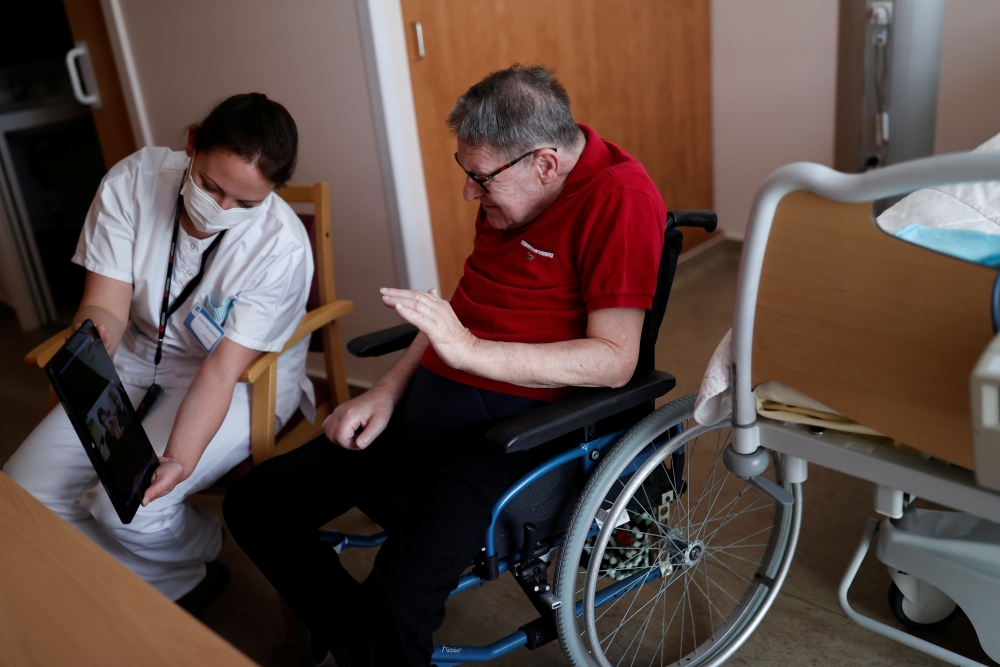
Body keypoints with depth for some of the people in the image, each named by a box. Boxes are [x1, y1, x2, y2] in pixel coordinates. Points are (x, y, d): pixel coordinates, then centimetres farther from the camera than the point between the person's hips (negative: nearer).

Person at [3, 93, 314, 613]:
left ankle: (188, 578, 14)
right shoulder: (133, 180, -16)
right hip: (138, 360, 5)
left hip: (246, 377, -4)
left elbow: (222, 370, -24)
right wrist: (92, 337, -38)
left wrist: (179, 459, -38)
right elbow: (105, 305, -14)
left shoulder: (282, 246, -26)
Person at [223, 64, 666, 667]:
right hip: (430, 399, 9)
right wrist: (389, 390, 10)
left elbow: (614, 360, -19)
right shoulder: (510, 184, 11)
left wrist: (471, 352, -24)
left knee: (395, 612, -27)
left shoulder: (619, 198, -14)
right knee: (254, 505, 4)